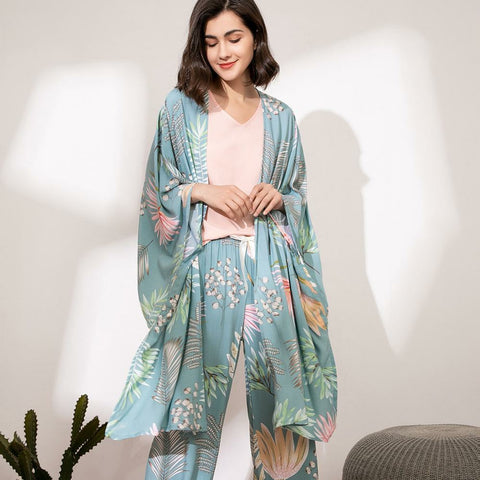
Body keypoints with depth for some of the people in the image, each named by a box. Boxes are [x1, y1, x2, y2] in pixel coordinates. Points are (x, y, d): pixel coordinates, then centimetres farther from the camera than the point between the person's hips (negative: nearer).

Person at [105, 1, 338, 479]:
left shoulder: (279, 117, 11)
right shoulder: (181, 106, 6)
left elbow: (299, 196, 16)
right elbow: (158, 192, 6)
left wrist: (278, 197, -5)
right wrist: (204, 192, -11)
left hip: (269, 265, 2)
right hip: (205, 264, -1)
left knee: (282, 388, 3)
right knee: (193, 388, 1)